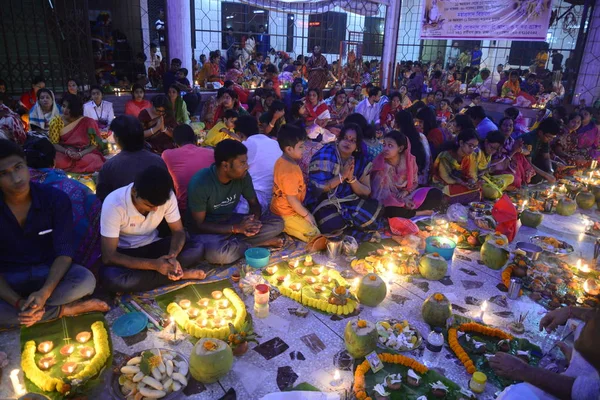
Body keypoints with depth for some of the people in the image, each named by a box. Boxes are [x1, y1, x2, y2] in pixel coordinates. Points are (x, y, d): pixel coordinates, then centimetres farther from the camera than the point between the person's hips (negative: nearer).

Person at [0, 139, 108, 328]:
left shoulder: (56, 198, -15)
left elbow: (65, 251, -17)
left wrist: (44, 292, -33)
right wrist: (17, 301, -30)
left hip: (50, 271, 0)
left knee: (85, 280, -33)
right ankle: (66, 309, -20)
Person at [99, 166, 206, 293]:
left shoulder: (167, 197, -19)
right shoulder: (113, 204, -28)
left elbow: (178, 231, -8)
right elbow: (108, 256, -26)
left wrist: (172, 255, -31)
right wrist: (154, 264, -35)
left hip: (153, 246, 3)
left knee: (198, 249, -20)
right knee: (110, 278, -37)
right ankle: (178, 273, -22)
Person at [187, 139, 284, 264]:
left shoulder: (243, 176, -12)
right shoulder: (199, 183, -26)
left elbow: (254, 203, 2)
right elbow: (198, 225, -21)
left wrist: (254, 220, -22)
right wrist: (236, 228, -29)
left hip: (230, 220, 5)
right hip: (208, 229, -5)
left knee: (277, 223, -10)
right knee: (217, 254, -39)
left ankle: (232, 244, -15)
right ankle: (259, 242, -14)